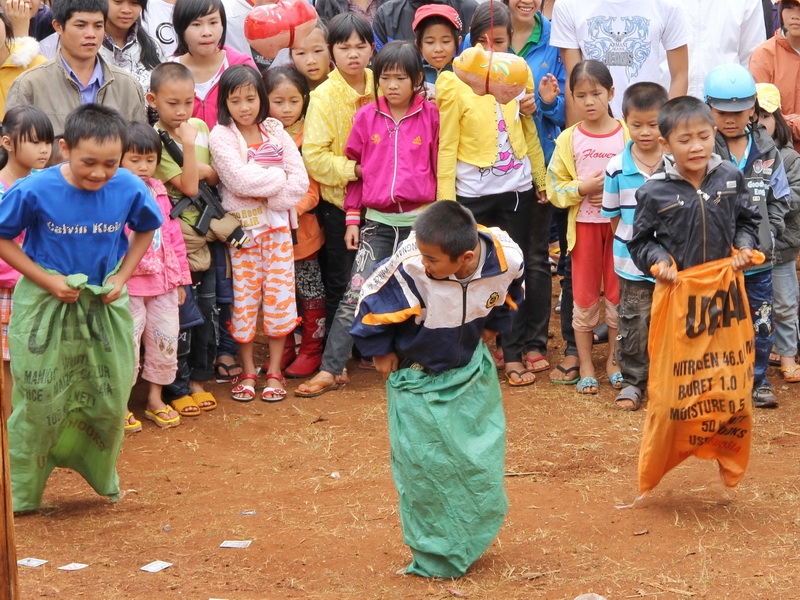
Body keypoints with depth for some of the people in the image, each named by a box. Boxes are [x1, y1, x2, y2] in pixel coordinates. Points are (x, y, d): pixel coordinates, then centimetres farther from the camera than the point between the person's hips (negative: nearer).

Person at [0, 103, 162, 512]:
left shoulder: (129, 189, -14)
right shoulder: (34, 191, -22)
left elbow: (146, 230, 6)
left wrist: (122, 276, -5)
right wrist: (47, 280, -16)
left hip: (105, 306, 3)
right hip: (45, 306, -3)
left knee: (109, 400, 13)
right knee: (39, 402, 5)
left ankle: (101, 473, 37)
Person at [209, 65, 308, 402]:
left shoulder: (275, 132, 5)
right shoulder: (220, 137, -4)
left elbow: (300, 182, -3)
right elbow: (240, 180, -18)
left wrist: (264, 195, -13)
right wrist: (278, 178, -11)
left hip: (278, 223, 2)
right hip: (242, 226, -2)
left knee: (279, 294, 3)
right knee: (244, 297, 3)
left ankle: (274, 371, 13)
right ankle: (247, 371, 15)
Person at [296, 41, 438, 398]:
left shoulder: (430, 116, -2)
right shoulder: (366, 117, 3)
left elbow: (440, 168, 2)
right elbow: (354, 168, 9)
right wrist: (352, 218, 7)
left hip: (418, 221, -1)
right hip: (376, 222, 1)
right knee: (355, 295, -3)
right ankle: (330, 370, -1)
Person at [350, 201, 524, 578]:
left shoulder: (508, 259, -26)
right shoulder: (409, 270, -38)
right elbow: (372, 304, -19)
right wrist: (380, 352, -7)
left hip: (471, 368, 4)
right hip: (419, 379, -3)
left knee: (482, 461, 13)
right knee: (427, 470, -1)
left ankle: (467, 544, 37)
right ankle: (436, 559, 19)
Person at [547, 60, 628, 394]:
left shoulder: (626, 135, -5)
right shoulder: (569, 139, -1)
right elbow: (555, 188, -1)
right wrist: (583, 188, -16)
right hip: (584, 224, 1)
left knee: (618, 293, 8)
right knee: (584, 295, 7)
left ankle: (613, 360, 22)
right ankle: (585, 365, 16)